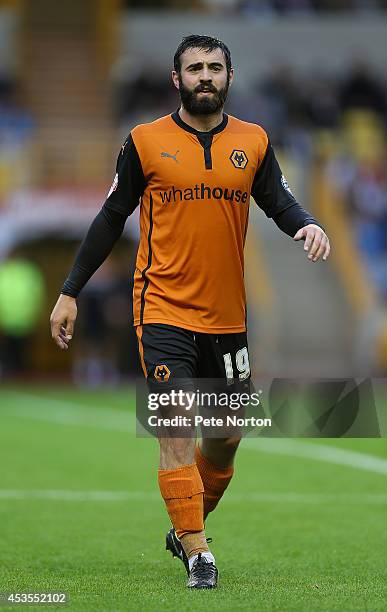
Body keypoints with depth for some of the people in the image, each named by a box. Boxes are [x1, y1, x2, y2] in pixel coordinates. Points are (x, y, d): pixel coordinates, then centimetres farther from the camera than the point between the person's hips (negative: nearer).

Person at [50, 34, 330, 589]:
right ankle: (197, 553, -10)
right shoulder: (146, 142, -1)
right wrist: (70, 293, 3)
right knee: (176, 430, -13)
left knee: (226, 437, 11)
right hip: (163, 310, -3)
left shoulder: (254, 143, 6)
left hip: (227, 316, 4)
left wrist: (307, 225, -22)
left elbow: (279, 201, 1)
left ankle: (186, 527, 33)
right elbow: (111, 219, 4)